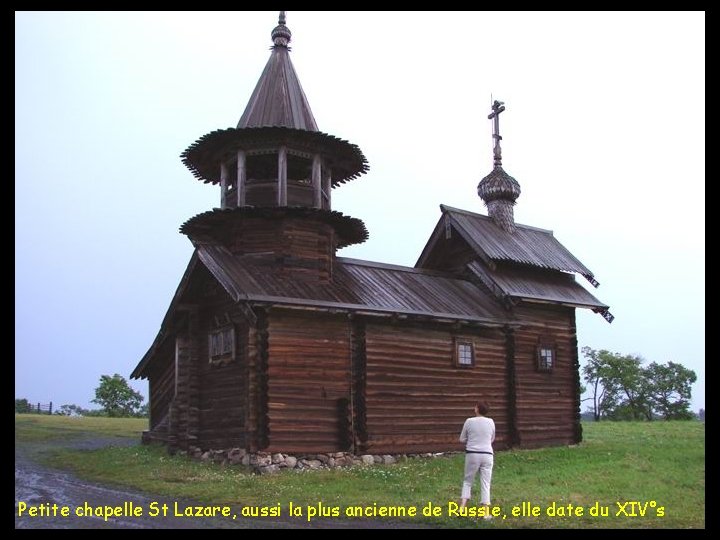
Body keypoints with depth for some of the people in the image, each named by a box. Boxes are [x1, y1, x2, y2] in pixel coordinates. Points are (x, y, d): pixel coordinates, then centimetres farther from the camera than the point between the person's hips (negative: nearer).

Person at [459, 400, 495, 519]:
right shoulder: (491, 422, 0)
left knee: (467, 481, 13)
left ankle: (462, 507, 2)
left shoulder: (469, 421, -6)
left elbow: (462, 439, 3)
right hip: (487, 454, 1)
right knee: (485, 483, 7)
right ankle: (486, 512, 5)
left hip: (472, 454, -1)